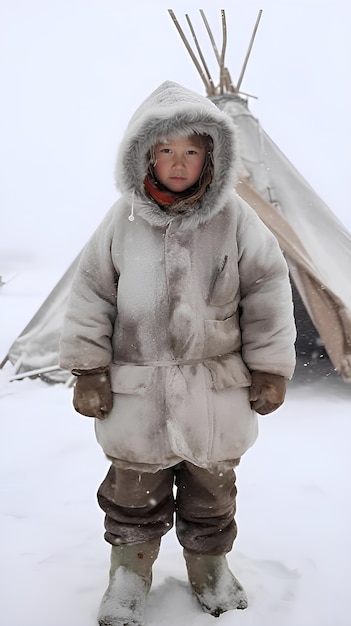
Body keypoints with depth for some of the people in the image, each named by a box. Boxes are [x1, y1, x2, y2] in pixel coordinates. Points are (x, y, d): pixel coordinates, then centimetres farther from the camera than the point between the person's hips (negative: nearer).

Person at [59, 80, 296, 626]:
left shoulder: (234, 217, -6)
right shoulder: (123, 219, -4)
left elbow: (268, 292, -1)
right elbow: (92, 294, 2)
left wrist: (270, 368, -1)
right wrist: (88, 368, 0)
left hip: (217, 387, 0)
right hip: (136, 386, 0)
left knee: (212, 490, 18)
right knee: (134, 494, 15)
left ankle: (210, 568, 43)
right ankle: (129, 576, 39)